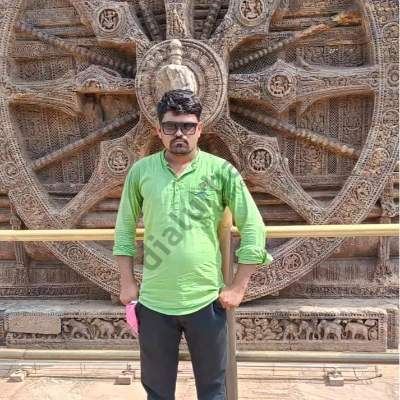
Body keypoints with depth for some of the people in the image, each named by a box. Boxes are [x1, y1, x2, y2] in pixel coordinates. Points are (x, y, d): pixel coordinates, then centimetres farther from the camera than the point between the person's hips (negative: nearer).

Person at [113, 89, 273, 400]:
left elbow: (253, 229, -4)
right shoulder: (141, 171, 0)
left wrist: (238, 288, -5)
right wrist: (128, 283, 4)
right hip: (154, 302, 2)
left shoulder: (222, 171, -6)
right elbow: (124, 228, 8)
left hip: (206, 300, -1)